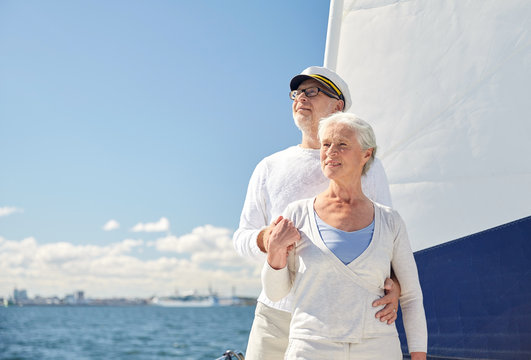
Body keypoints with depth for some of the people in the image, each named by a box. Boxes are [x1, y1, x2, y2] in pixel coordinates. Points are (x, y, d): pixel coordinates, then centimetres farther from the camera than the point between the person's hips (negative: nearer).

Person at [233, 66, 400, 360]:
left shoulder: (366, 166, 9)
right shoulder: (269, 168, 13)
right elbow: (242, 238, 11)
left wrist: (395, 285, -15)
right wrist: (264, 239, -14)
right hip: (277, 314, 2)